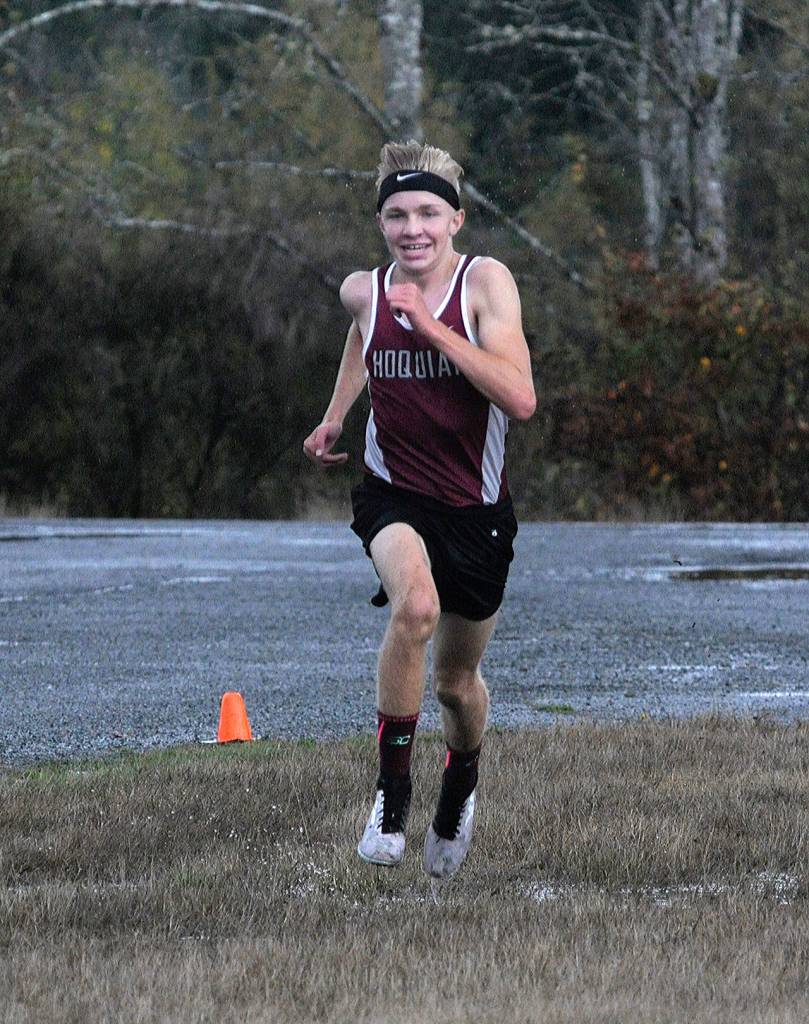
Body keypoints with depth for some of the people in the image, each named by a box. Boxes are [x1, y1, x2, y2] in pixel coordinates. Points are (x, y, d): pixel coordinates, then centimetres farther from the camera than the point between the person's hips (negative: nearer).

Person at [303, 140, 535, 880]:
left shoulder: (486, 283, -15)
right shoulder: (364, 292, -5)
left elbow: (520, 399, -28)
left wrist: (431, 325, -29)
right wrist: (335, 418, 20)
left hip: (475, 507, 0)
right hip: (393, 495, 0)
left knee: (455, 681, 14)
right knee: (415, 606, -33)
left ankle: (461, 786, 50)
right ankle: (392, 795, -20)